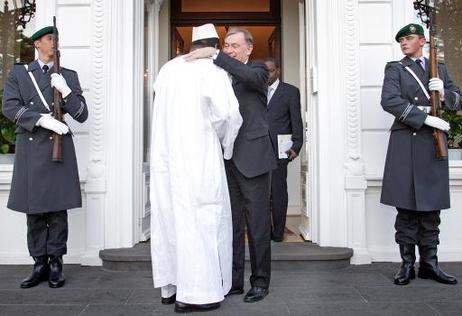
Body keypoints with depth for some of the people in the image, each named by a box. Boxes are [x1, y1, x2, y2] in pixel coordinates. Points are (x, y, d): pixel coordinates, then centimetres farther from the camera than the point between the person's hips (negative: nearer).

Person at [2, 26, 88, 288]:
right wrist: (42, 119, -17)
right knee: (34, 210, 4)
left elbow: (82, 115, 4)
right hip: (30, 149, 1)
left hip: (59, 148, -1)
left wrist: (65, 90, -11)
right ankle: (40, 264, 14)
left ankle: (56, 264, 10)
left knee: (58, 209, 0)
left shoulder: (68, 76, 11)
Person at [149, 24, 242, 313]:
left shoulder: (168, 68, 13)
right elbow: (228, 112, -17)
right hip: (196, 156, -6)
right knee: (199, 218, 0)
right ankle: (193, 292, 2)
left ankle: (170, 285, 20)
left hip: (164, 154, 7)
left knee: (169, 216, 12)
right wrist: (226, 146, 0)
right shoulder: (212, 69, -6)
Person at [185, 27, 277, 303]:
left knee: (257, 223, 2)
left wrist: (213, 54, -22)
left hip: (252, 158, -5)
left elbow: (250, 76, -21)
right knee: (231, 223, 10)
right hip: (227, 159, 5)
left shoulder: (258, 70, 3)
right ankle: (233, 280, 20)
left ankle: (260, 281, 13)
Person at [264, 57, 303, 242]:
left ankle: (278, 232, 8)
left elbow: (296, 121, 3)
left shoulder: (291, 91, 7)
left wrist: (296, 146, -6)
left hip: (278, 150, -3)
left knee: (278, 190, 0)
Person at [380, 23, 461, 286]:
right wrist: (425, 117, -16)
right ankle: (407, 265, 6)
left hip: (434, 145, 3)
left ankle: (430, 264, 15)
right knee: (406, 209, -2)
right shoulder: (395, 69, 8)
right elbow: (389, 101, -9)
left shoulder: (440, 69, 19)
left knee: (432, 209, 6)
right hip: (406, 144, -3)